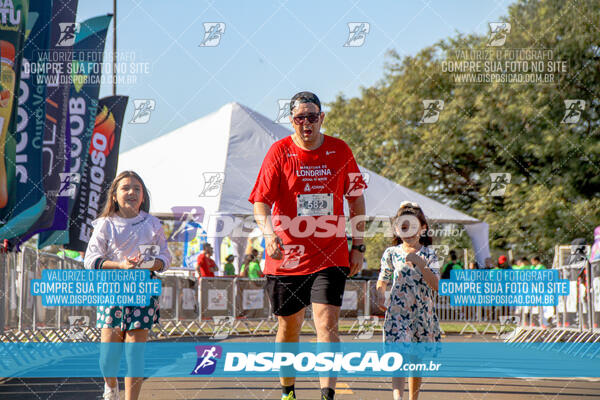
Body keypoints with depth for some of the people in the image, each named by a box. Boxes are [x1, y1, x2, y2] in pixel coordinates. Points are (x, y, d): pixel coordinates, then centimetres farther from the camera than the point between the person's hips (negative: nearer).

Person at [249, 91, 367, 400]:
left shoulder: (340, 151, 3)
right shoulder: (279, 152, -3)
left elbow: (356, 199, 13)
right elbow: (261, 201, -7)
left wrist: (358, 246, 9)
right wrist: (268, 232, -26)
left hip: (331, 256, 0)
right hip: (286, 255, 0)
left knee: (326, 322, -14)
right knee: (289, 325, 12)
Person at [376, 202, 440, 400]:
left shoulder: (429, 254, 1)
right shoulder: (391, 253, 4)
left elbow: (436, 285, -11)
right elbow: (382, 281, 16)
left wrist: (419, 263, -20)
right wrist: (380, 294, -5)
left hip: (423, 314, 1)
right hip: (398, 311, -1)